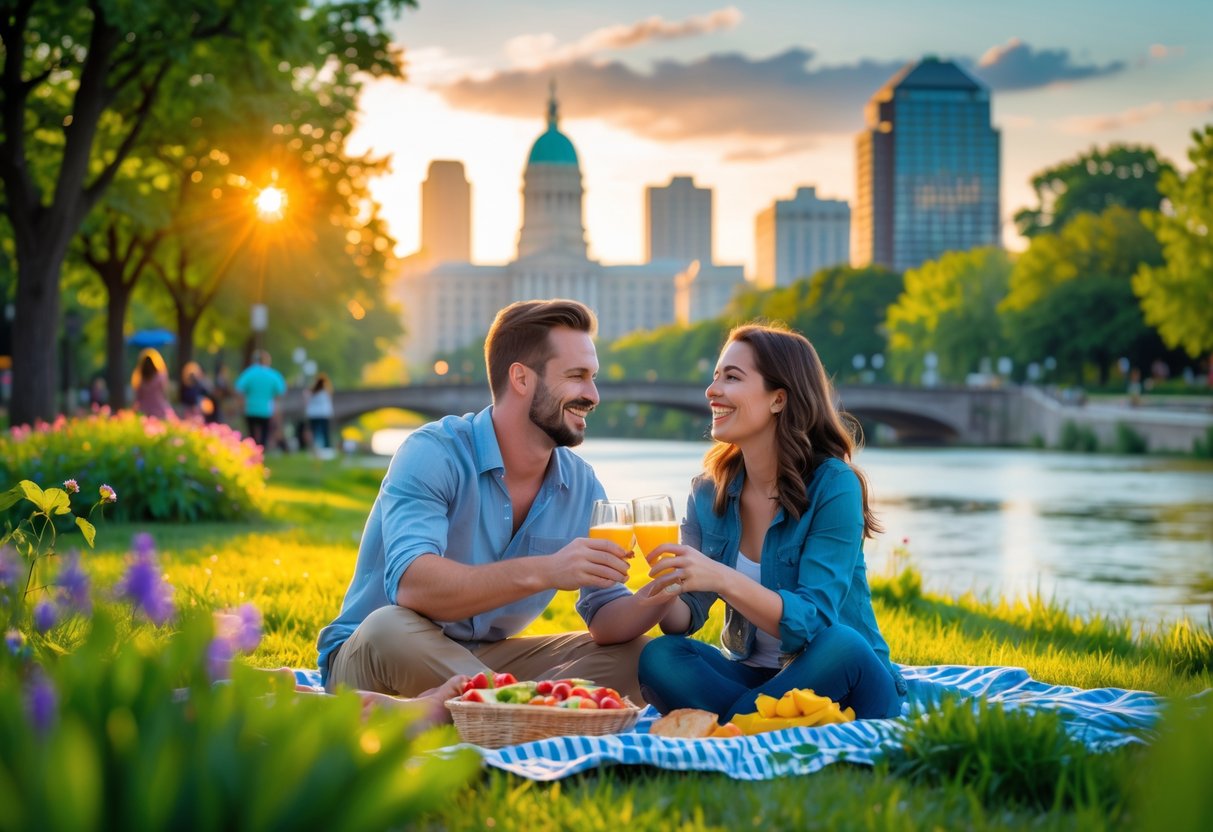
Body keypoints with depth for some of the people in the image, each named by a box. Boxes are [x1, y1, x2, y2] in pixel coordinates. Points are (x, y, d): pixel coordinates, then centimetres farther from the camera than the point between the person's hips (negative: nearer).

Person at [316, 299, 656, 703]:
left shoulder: (581, 485, 2)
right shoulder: (434, 454, -17)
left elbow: (607, 617, 1)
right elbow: (410, 584, -33)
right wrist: (543, 572, -42)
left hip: (486, 662, 6)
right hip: (371, 660, -6)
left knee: (636, 655, -8)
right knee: (392, 628, -38)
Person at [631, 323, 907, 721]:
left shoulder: (833, 486, -15)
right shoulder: (708, 492, 1)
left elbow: (813, 620, -24)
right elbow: (687, 616, -2)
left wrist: (724, 580, -40)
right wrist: (665, 597, -26)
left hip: (837, 682, -3)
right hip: (751, 674, 4)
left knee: (842, 646, -36)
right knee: (659, 658, -22)